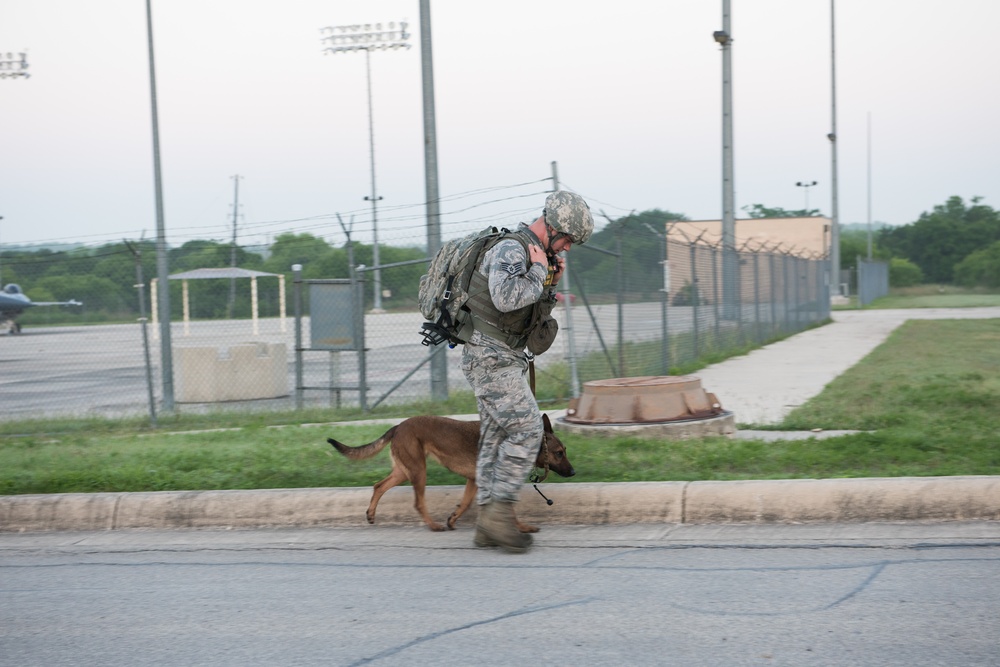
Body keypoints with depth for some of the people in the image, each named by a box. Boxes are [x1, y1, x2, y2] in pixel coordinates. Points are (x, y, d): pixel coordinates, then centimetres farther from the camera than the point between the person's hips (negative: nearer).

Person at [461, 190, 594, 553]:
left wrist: (550, 283, 6)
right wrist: (538, 271, -18)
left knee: (497, 438, 9)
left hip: (505, 359, 10)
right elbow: (505, 298, -32)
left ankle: (489, 525, 11)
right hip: (490, 356, -10)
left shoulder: (537, 254, 16)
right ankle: (500, 512, -11)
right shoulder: (511, 248, -15)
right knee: (527, 429, -14)